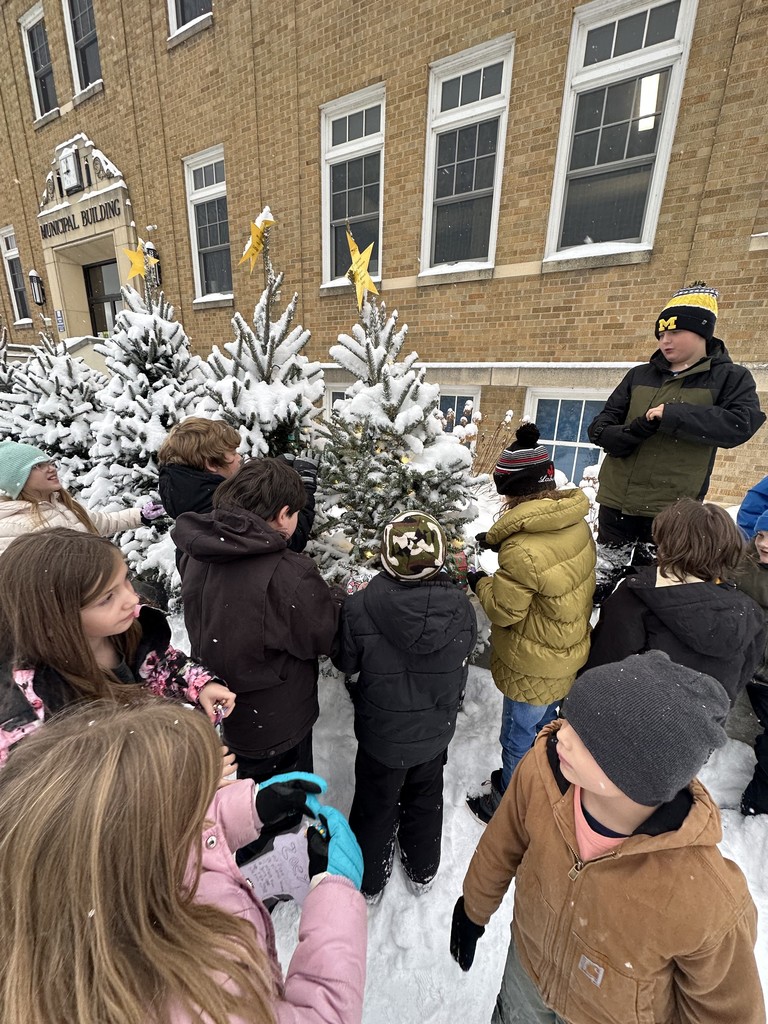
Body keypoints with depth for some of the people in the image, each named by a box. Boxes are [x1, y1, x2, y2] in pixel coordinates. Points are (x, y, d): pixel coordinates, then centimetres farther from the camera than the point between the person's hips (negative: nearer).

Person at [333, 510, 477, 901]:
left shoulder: (359, 609, -31)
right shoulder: (462, 609, -25)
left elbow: (345, 661, -12)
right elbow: (462, 664, -6)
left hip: (381, 736, -2)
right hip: (436, 733, 2)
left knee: (376, 805, 26)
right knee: (426, 798, 30)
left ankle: (368, 880, 52)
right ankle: (422, 871, 56)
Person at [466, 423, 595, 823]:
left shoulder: (522, 550, -35)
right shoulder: (575, 523, -9)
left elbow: (504, 611, -23)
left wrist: (480, 582, -6)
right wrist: (498, 540, 2)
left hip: (533, 669, -8)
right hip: (568, 655, 8)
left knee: (518, 739, 17)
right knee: (544, 729, 30)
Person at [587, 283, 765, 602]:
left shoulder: (730, 378, 2)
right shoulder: (639, 375, 9)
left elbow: (740, 425, -15)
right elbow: (600, 426, 4)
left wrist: (670, 415, -20)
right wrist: (631, 432, -17)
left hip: (671, 509, -3)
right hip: (616, 500, 3)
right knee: (602, 577, 15)